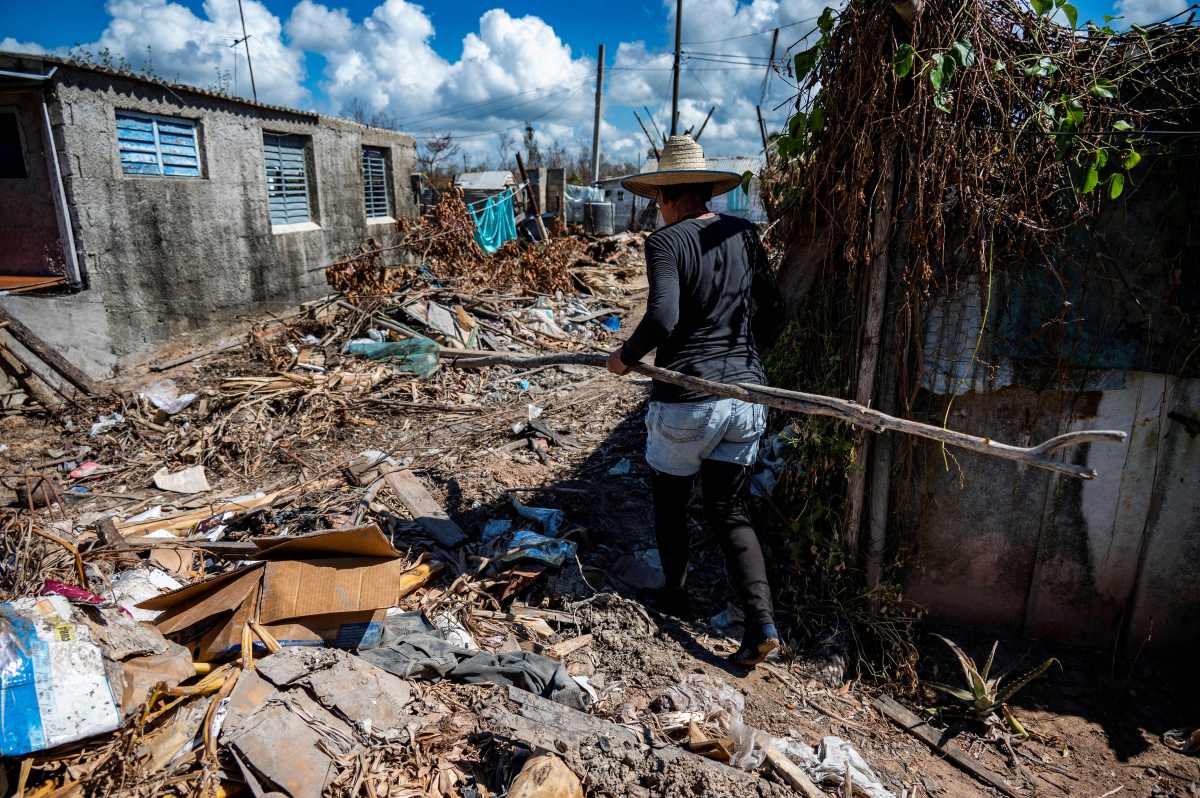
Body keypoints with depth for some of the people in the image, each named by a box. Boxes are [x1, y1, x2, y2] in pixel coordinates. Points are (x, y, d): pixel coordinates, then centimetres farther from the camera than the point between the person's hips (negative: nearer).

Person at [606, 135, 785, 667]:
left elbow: (661, 319, -24)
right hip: (746, 397, 5)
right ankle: (762, 623, 8)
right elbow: (773, 316, 11)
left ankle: (675, 596, 38)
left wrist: (626, 356, -6)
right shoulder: (745, 236, 7)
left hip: (686, 402, -5)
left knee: (669, 502, 21)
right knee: (730, 512, 17)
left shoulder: (666, 242, -10)